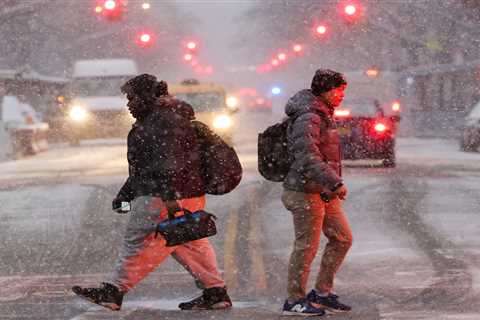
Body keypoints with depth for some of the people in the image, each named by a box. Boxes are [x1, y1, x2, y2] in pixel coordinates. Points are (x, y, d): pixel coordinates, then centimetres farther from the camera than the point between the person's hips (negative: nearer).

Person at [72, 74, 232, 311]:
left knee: (139, 243, -7)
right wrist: (125, 194, 31)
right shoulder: (151, 121, 23)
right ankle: (216, 293, 13)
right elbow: (144, 166, 30)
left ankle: (114, 291, -5)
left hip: (167, 199, -11)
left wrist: (170, 195, -31)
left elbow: (170, 160, -24)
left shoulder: (166, 120, -12)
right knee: (191, 246, 11)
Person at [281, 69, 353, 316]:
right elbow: (308, 158, -29)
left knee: (342, 239, 10)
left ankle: (322, 292, 19)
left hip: (324, 193, 10)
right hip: (306, 193, -10)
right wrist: (335, 183, -34)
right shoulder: (308, 119, -18)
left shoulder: (324, 116, 16)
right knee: (306, 246, -3)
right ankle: (295, 300, 8)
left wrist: (332, 186, 26)